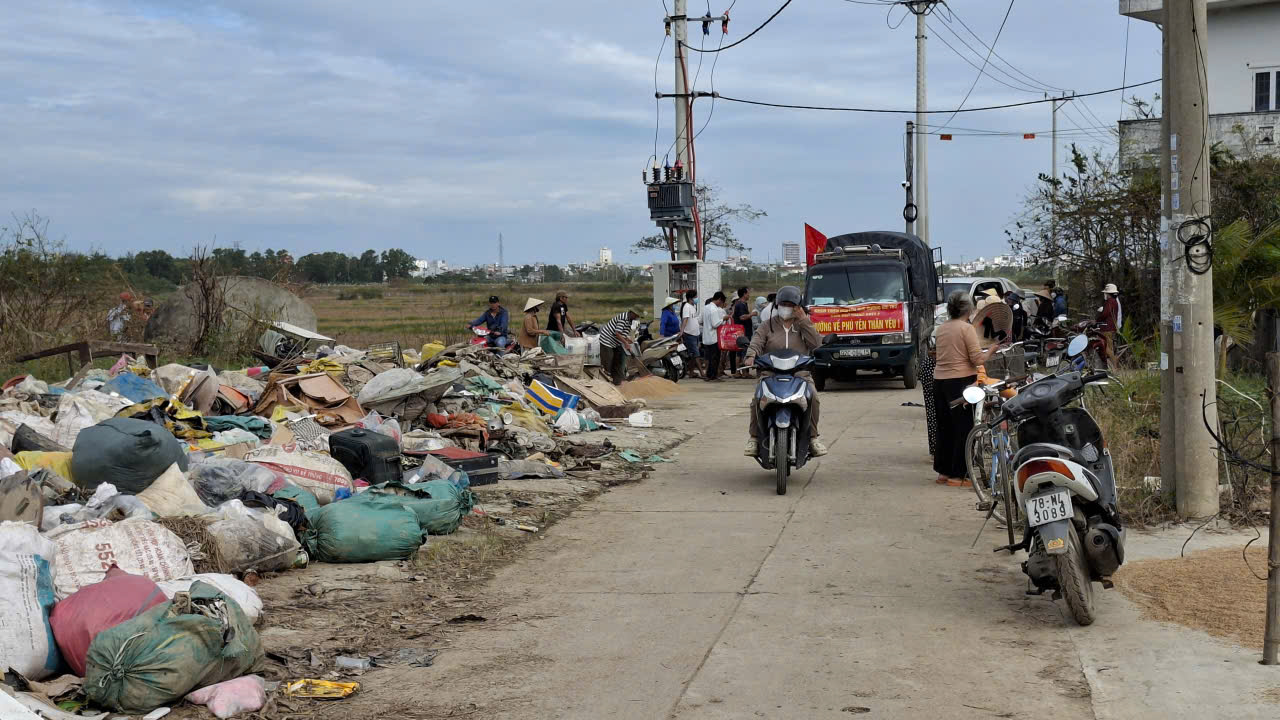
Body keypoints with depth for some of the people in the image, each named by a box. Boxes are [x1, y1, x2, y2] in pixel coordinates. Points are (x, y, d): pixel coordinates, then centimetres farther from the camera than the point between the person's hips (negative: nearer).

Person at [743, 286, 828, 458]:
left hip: (800, 374, 0)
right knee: (757, 400, -27)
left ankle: (813, 437, -17)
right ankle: (754, 437, -13)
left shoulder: (804, 324, 15)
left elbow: (816, 343, -1)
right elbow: (756, 342, 0)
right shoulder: (768, 326, 14)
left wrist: (803, 320, -5)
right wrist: (751, 355, -23)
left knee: (812, 396, -29)